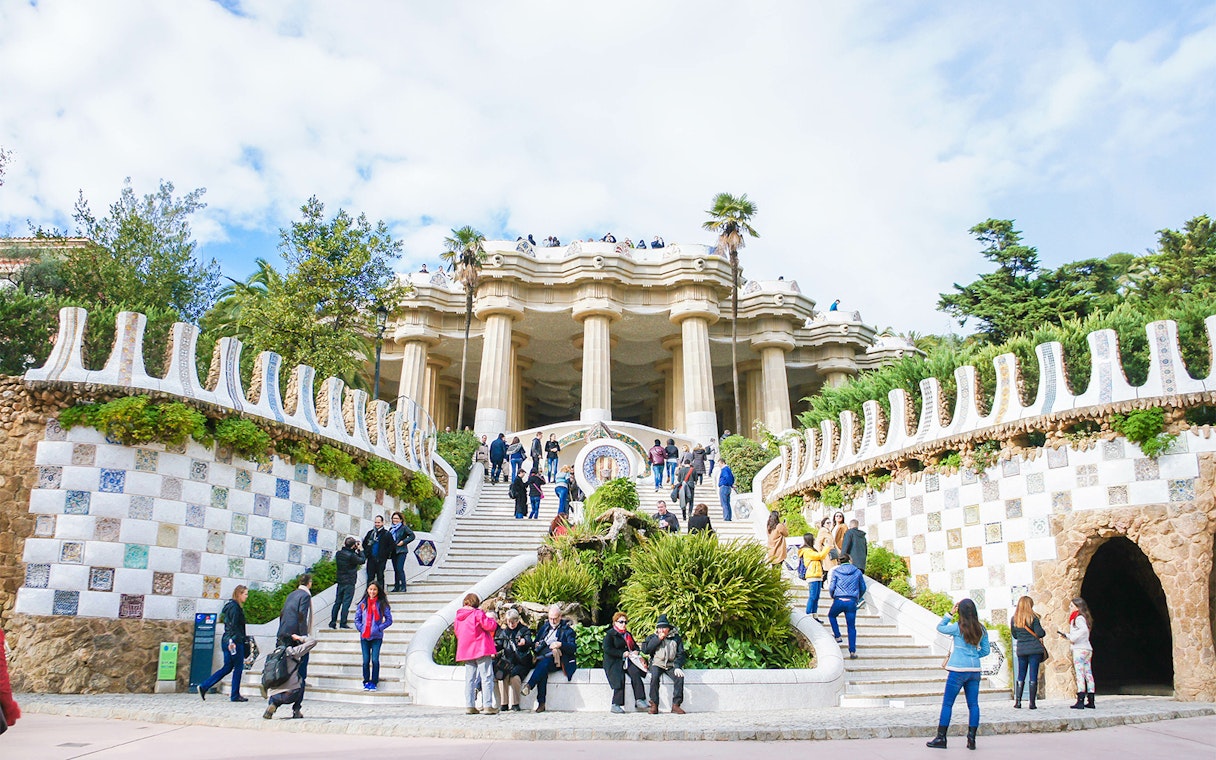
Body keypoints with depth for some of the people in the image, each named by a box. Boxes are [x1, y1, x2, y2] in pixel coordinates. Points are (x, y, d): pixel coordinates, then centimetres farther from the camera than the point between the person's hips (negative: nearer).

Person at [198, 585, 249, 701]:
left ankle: (204, 686, 8)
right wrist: (232, 640, -26)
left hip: (227, 641, 10)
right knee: (238, 667, 0)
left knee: (227, 667, 13)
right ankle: (235, 695, 6)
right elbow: (233, 625, -21)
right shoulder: (235, 607, -12)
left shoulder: (230, 605, 18)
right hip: (235, 642, -10)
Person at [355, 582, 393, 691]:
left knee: (375, 660, -5)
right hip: (364, 637, 2)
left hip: (377, 637, -2)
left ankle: (374, 682, 7)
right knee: (366, 660, 4)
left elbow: (389, 620, 2)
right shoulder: (362, 604, 6)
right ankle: (366, 682, 16)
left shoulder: (382, 604, 0)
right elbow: (357, 619, 11)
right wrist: (360, 628, -3)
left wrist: (379, 628, -8)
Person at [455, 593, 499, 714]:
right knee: (487, 677, -3)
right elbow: (490, 626, -14)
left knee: (470, 678, 11)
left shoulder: (458, 616, 9)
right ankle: (487, 706, -8)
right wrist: (491, 619, 6)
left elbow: (457, 631, 21)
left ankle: (470, 706, 9)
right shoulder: (477, 614, -11)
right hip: (481, 650, -6)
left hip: (466, 651, 7)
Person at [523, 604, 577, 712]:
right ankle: (541, 702, -33)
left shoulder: (567, 630, 11)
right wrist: (536, 645, 4)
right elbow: (535, 643, 29)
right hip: (542, 657, 3)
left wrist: (560, 644, -18)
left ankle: (529, 685, -46)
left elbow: (573, 647, -2)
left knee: (544, 663, -37)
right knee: (543, 672, -32)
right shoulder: (544, 627, 27)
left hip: (556, 660, -3)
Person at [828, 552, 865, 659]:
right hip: (852, 602, 1)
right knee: (851, 627, 5)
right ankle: (852, 651, -1)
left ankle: (837, 636, 21)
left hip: (839, 600, -1)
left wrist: (832, 596, 22)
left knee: (831, 615, 29)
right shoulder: (857, 572, 9)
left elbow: (831, 588, 1)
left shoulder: (836, 571, 4)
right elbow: (863, 588, 15)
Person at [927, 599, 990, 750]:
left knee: (947, 704, 2)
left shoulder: (958, 627, -9)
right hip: (975, 670, 5)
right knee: (973, 704, 8)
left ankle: (941, 739, 3)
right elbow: (986, 651, 12)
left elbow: (940, 627, 6)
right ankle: (971, 740, 7)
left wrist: (950, 613, 6)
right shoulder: (981, 630, 5)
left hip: (958, 671, -5)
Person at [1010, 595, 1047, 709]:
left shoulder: (1014, 619, 5)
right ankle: (1032, 703, 1)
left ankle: (1017, 701, 4)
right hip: (1034, 649, -3)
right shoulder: (1033, 617, -7)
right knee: (1033, 676, 1)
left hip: (1021, 649, 3)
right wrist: (1043, 631, 10)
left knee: (1021, 675, 11)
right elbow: (1040, 633, -10)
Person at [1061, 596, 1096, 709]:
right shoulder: (1081, 617, 18)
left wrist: (1073, 638, -20)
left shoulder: (1079, 618, -9)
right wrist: (1066, 635, 25)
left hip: (1079, 649, -10)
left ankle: (1080, 701, -14)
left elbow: (1084, 629, -28)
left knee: (1080, 674, -11)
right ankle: (1091, 701, 10)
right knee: (1088, 674, 8)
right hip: (1088, 649, 10)